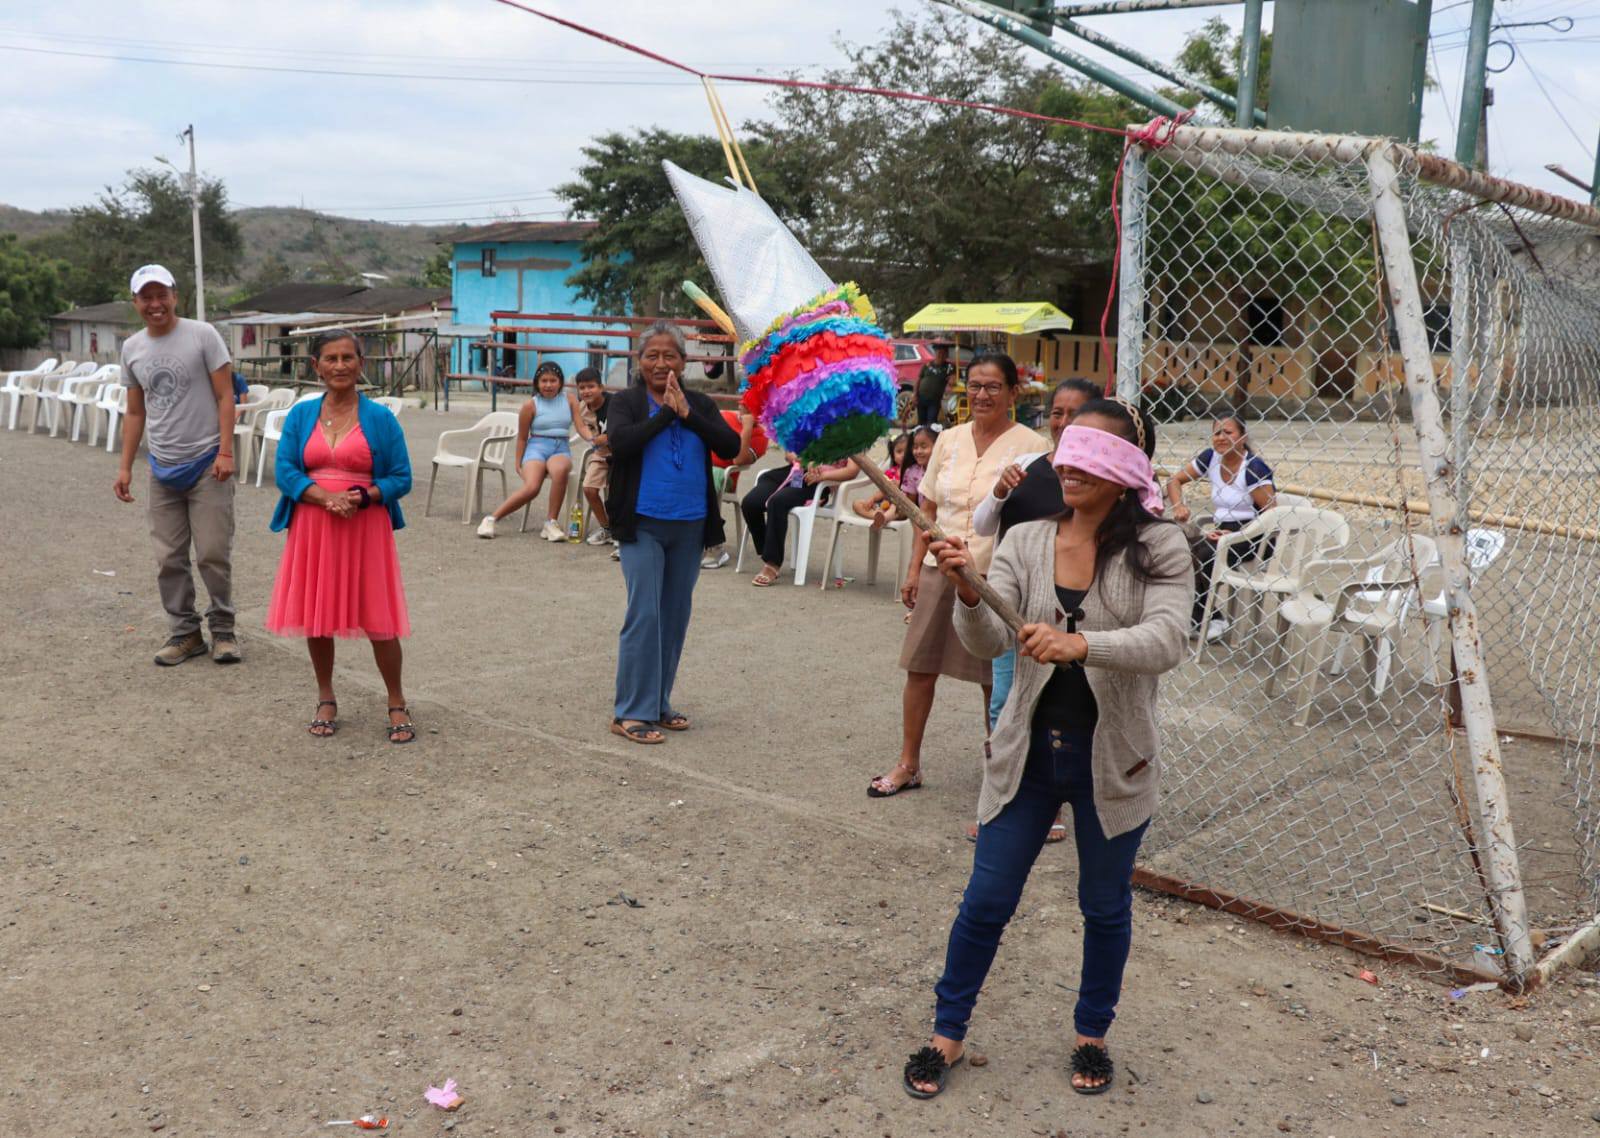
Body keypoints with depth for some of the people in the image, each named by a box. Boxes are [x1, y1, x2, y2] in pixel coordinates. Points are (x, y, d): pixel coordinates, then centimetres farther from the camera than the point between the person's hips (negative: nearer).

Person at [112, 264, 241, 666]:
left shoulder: (202, 335, -5)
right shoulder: (132, 348, 9)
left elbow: (225, 397, -6)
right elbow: (134, 413, 15)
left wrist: (225, 452, -14)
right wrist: (125, 467, 11)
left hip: (206, 465, -5)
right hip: (162, 468, 5)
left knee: (213, 554, -3)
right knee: (169, 559, 7)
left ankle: (223, 629, 12)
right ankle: (185, 632, 17)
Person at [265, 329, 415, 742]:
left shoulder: (380, 418, -1)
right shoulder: (300, 415, 5)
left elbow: (401, 478, -1)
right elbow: (285, 471, -1)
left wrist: (362, 498, -18)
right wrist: (325, 497, -17)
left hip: (366, 529, -2)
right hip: (312, 527, 3)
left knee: (378, 620, -2)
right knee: (315, 616, 9)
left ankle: (397, 704, 14)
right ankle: (326, 700, 27)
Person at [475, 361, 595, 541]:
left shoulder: (569, 399, 8)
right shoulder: (531, 405, 2)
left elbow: (581, 426, 1)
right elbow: (522, 438, 9)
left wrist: (593, 438, -20)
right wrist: (518, 464, 10)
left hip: (561, 448, 1)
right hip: (537, 447, -1)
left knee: (560, 471, -38)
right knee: (531, 487, -30)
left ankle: (552, 523, -24)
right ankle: (491, 519, -12)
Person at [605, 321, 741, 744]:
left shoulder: (700, 404, 8)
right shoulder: (626, 402, 0)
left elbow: (731, 446, -7)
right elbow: (619, 442, -20)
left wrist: (686, 413, -15)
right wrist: (666, 411, -16)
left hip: (690, 527, 4)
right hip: (643, 525, -4)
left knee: (675, 616, 10)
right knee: (644, 615, -9)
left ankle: (657, 704, 23)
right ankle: (630, 712, -1)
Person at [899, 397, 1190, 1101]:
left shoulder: (1157, 548, -10)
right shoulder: (1026, 541, -3)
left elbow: (1164, 642, -25)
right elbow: (988, 641, -13)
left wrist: (1079, 643, -41)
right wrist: (968, 593, -34)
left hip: (1111, 758, -1)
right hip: (1028, 750, 2)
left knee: (1105, 908, 17)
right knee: (986, 901, 9)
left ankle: (1092, 1034, 40)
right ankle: (947, 1035, 28)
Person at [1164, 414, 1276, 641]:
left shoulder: (1254, 466, -11)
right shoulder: (1211, 457, 6)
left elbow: (1271, 514, -15)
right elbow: (1175, 480, 15)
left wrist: (1235, 536, -24)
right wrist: (1178, 507, -5)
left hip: (1252, 536, -6)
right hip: (1222, 531, 6)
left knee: (1202, 555, -32)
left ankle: (1199, 617, -12)